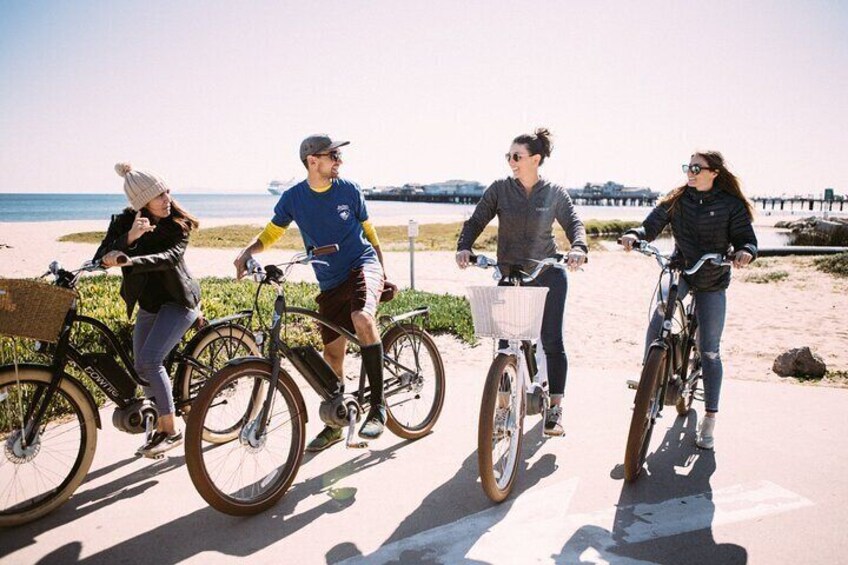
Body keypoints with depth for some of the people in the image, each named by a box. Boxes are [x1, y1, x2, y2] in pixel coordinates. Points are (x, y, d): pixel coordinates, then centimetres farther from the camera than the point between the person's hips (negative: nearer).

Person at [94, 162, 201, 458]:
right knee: (142, 367, 8)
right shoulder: (124, 222, -5)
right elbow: (101, 258, -20)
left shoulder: (178, 223, -13)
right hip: (148, 303, 5)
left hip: (179, 300, -5)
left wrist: (130, 261, -47)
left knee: (150, 360, -19)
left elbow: (171, 256, -32)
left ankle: (171, 430, -9)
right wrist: (129, 237, -37)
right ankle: (161, 427, 25)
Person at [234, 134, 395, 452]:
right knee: (332, 356, 8)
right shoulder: (293, 198, -1)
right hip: (330, 283, 3)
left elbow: (370, 233, 9)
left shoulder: (349, 191, -2)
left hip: (363, 266, -3)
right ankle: (335, 424, 28)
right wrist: (247, 251, -15)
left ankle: (378, 406, -26)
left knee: (362, 317, -34)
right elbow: (270, 234, 6)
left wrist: (383, 275, 9)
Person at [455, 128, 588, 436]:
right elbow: (476, 221, -2)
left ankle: (555, 408, 9)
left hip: (548, 275, -1)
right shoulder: (499, 189, 0)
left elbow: (574, 224, -1)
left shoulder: (555, 193, 1)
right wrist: (464, 247, -19)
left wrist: (578, 248, -22)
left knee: (552, 341, -2)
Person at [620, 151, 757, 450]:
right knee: (658, 318, -27)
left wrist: (744, 252, -30)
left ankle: (709, 420, 12)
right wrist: (635, 235, -29)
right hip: (679, 270, 1)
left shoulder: (731, 204, -6)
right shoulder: (677, 198, 0)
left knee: (710, 351, 2)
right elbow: (653, 225, -7)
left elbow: (746, 238, -6)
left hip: (713, 282, -1)